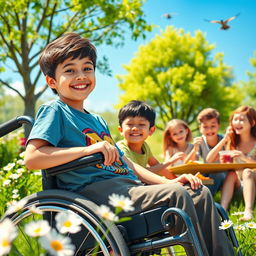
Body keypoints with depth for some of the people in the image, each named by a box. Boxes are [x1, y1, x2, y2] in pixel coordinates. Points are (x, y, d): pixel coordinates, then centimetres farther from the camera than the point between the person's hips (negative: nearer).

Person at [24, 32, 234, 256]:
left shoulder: (97, 121, 25)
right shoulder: (54, 111, -1)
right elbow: (32, 158, -16)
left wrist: (167, 182, 10)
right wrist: (88, 149, -23)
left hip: (126, 188, 9)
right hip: (93, 192, -9)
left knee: (201, 193, -1)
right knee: (176, 195, -24)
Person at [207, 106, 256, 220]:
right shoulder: (232, 143, 4)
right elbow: (209, 159, -4)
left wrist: (245, 158, -29)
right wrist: (224, 139, -11)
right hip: (239, 185, 3)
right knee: (231, 173, -24)